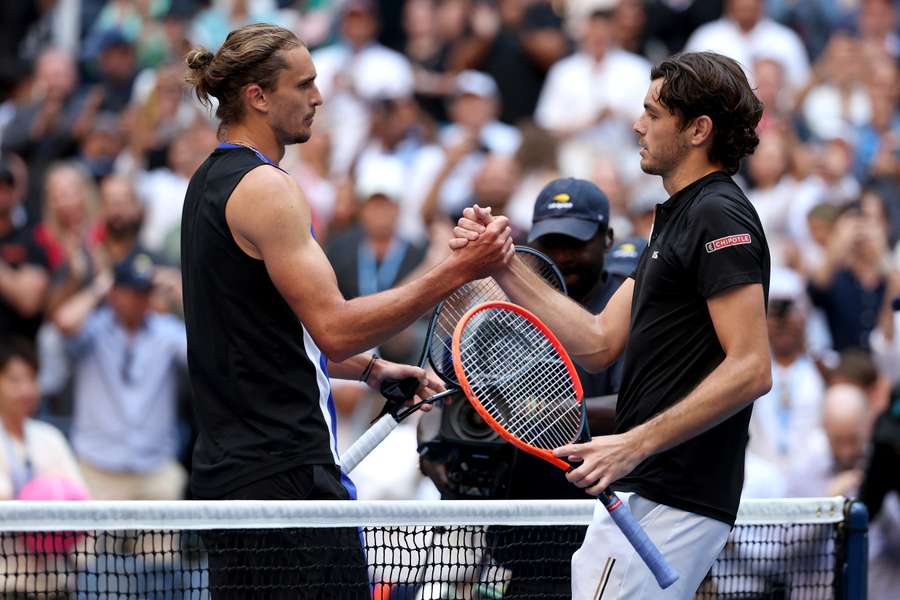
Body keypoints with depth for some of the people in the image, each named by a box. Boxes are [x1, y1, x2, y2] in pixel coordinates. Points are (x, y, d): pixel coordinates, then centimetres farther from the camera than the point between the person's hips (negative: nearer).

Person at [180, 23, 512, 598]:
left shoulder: (210, 184, 17)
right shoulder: (265, 187, -14)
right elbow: (335, 326, -20)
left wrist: (370, 368, 19)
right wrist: (457, 271, -19)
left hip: (227, 465, 10)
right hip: (289, 473, -10)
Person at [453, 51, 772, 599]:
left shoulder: (719, 216, -13)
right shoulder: (678, 218, 20)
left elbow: (752, 370, -21)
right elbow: (599, 343, 15)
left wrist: (635, 444, -25)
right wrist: (506, 267, 7)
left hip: (670, 503, -10)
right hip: (648, 489, 10)